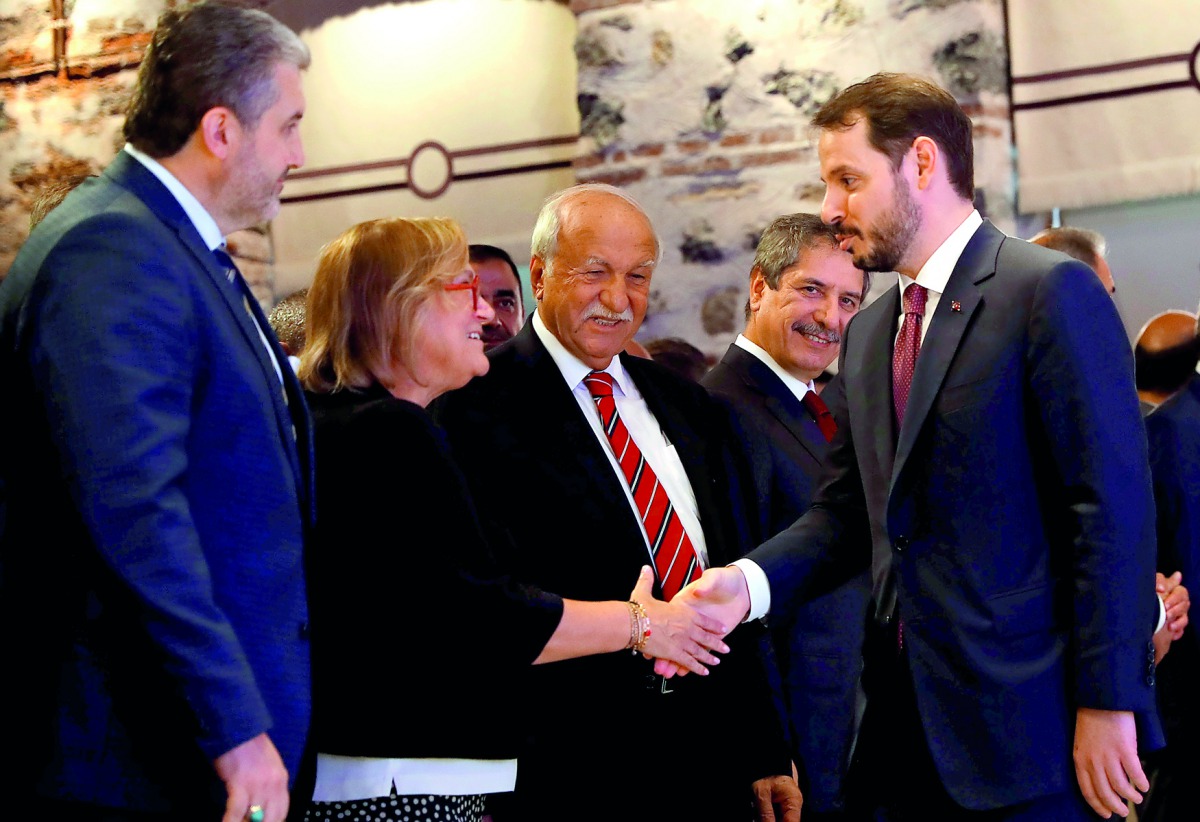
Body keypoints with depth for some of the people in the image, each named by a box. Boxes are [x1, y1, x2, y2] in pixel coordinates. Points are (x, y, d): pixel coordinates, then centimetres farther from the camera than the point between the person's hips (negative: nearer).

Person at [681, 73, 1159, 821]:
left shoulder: (1050, 291, -8)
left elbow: (1113, 507, -12)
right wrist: (750, 580, -4)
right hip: (906, 731, 7)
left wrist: (1107, 703, -15)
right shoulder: (865, 335, 16)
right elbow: (848, 512, 15)